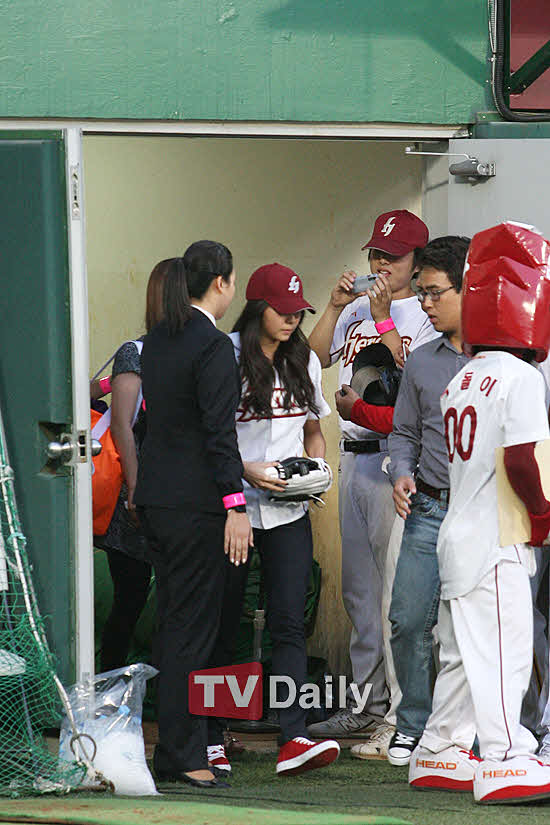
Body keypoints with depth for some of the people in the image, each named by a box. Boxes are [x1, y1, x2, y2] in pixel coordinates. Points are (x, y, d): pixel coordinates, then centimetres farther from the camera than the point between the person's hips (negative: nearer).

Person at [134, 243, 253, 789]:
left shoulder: (157, 341, 12)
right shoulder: (213, 346, -13)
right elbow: (219, 432, -18)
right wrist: (236, 505, -18)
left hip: (155, 496, 9)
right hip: (196, 501, -8)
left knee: (173, 621, 13)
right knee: (192, 626, -5)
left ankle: (176, 748, 17)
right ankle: (182, 755, -4)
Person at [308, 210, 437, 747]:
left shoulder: (424, 318, -3)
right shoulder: (356, 312, 16)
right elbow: (313, 359, 12)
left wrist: (384, 318, -18)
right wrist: (335, 307, 3)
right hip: (353, 456, 7)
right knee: (358, 587, 10)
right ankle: (367, 701, 17)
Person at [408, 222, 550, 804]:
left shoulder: (460, 382, 13)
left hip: (458, 531, 9)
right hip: (497, 539, -9)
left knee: (462, 651, 15)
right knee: (503, 648, -8)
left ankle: (439, 754, 20)